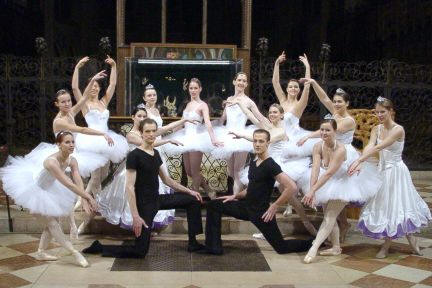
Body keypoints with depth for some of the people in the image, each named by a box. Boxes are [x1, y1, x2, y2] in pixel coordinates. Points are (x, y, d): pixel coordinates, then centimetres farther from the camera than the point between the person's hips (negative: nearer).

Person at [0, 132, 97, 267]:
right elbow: (68, 184, -43)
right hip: (35, 190, -8)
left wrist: (84, 200, -35)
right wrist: (88, 197, -41)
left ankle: (41, 253, 31)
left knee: (52, 222, 14)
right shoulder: (51, 161, -39)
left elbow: (79, 182, -23)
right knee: (52, 223, -5)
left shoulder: (72, 161, -17)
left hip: (50, 190, 8)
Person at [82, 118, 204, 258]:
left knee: (193, 200, 11)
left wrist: (189, 191, 15)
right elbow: (129, 187, -20)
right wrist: (135, 216, -25)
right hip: (144, 204, -8)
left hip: (157, 199, 8)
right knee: (140, 252, -6)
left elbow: (166, 179, 17)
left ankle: (193, 243, 17)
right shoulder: (134, 155, -17)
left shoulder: (155, 153, 7)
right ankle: (100, 247, 9)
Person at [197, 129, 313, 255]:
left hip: (261, 212, -8)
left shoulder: (270, 165, -18)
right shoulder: (253, 163, 9)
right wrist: (235, 196, 13)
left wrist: (274, 206, -21)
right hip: (247, 207, 8)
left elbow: (291, 187, -27)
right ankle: (214, 247, 6)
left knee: (282, 248, 0)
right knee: (213, 205, 5)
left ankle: (312, 243, 24)